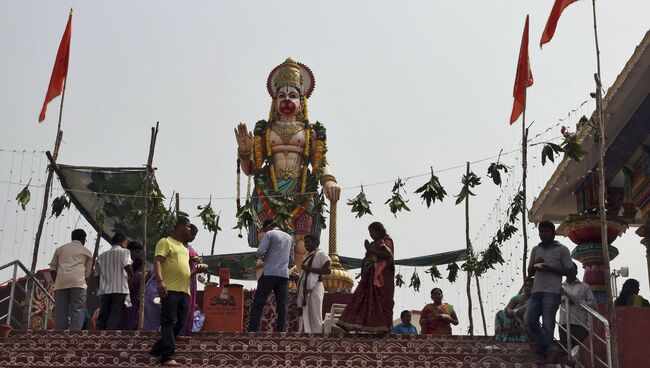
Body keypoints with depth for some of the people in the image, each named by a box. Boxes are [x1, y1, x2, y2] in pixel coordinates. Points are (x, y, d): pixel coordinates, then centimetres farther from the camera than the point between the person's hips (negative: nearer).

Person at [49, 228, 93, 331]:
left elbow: (52, 268, 18)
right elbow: (88, 272, 14)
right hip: (78, 281, -3)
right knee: (77, 311, -7)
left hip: (61, 282, 3)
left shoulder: (60, 249, 24)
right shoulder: (86, 252, 18)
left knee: (60, 311, 1)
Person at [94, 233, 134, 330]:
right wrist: (131, 277, 1)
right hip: (119, 289, -5)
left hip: (104, 290, 5)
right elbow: (127, 266, -15)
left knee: (102, 318, 7)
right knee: (114, 319, -6)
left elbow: (97, 275, 18)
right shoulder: (124, 252, 2)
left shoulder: (101, 256, 20)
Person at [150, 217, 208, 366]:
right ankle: (168, 357, -19)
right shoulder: (166, 242, 3)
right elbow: (157, 262, -11)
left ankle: (158, 349, 17)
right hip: (170, 290, -8)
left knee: (179, 324, 6)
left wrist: (196, 270, 13)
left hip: (184, 291, 8)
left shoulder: (185, 249, 28)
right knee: (169, 322, -13)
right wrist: (160, 280, -27)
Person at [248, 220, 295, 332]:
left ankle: (253, 330, -8)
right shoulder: (289, 237, 20)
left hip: (270, 273, -5)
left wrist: (261, 255, 11)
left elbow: (260, 252, -10)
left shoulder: (270, 234, 2)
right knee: (282, 305, 3)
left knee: (258, 303, -2)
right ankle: (281, 330, -5)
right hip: (284, 274, 5)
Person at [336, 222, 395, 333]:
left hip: (382, 277, -7)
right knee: (361, 299, -4)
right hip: (370, 277, 7)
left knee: (382, 301, -10)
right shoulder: (372, 244, 25)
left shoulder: (387, 240, 4)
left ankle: (384, 327, -9)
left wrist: (372, 250, -15)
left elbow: (387, 254, -13)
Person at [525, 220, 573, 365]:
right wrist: (535, 266, -3)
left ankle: (542, 355, -1)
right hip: (537, 291, 5)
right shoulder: (535, 249, 17)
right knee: (529, 320, -7)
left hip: (552, 292, -5)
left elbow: (569, 271, -2)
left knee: (547, 324, -6)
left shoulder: (562, 250, 4)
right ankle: (550, 349, 0)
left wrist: (549, 268, -12)